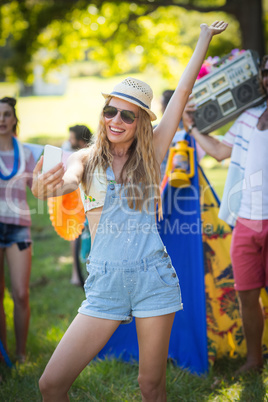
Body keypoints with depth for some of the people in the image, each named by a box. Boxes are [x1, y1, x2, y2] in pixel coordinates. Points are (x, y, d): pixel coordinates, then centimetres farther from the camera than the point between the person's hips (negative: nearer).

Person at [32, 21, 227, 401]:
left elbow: (182, 93, 4)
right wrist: (45, 186, -41)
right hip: (104, 283, 1)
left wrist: (205, 38, 7)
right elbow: (67, 180, -18)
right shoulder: (88, 158, 5)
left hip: (153, 277, 0)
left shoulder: (150, 155, 5)